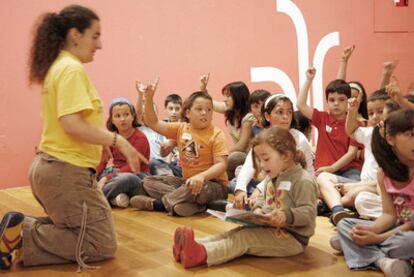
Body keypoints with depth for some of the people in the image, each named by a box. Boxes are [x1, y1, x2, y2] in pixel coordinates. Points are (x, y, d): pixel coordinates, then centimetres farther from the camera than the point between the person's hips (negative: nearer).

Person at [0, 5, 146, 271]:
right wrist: (118, 140, -18)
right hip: (68, 171, -10)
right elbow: (71, 124, -25)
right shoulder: (72, 69, -15)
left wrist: (103, 143, 15)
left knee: (74, 230, 25)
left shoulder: (57, 67, 14)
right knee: (102, 246, -1)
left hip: (50, 167, 10)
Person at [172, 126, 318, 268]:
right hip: (270, 229, 8)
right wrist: (258, 209, 1)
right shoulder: (272, 178, 14)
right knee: (236, 232, -9)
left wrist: (286, 216, -36)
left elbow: (309, 212, -21)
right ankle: (194, 245, -24)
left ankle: (203, 254, -38)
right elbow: (263, 198, 23)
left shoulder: (304, 180, -16)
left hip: (292, 238, -8)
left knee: (244, 238, -24)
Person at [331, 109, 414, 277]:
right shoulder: (384, 173, -1)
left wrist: (377, 238, -23)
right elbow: (390, 215, -2)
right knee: (344, 225, 1)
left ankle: (359, 248, -11)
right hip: (400, 229, 6)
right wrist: (368, 230, -24)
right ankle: (383, 260, -23)